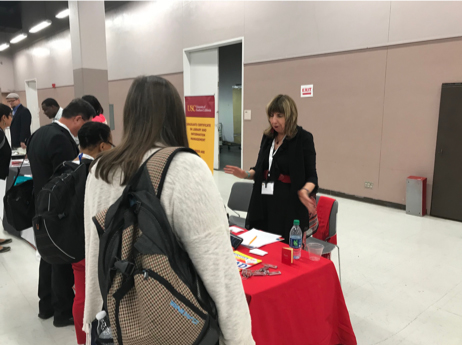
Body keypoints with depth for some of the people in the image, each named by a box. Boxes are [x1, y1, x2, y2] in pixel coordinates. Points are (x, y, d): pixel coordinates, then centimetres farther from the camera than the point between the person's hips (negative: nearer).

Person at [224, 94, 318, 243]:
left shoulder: (303, 138, -7)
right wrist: (245, 174, -1)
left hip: (290, 205, -5)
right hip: (264, 203, 5)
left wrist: (304, 191, -26)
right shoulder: (268, 137, 8)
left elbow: (311, 176, -7)